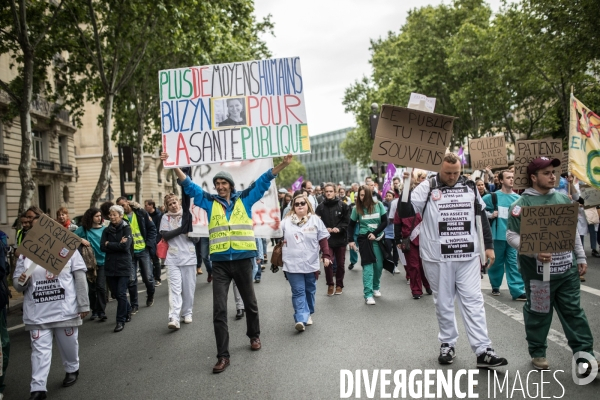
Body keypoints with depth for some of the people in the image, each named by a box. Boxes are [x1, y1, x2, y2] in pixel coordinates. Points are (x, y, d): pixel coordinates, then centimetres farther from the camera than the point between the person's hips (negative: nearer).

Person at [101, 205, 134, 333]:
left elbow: (126, 246, -15)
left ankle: (121, 321, 4)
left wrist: (109, 244, -6)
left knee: (121, 293, -6)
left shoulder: (126, 228, -3)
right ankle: (128, 310, 36)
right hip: (110, 266, 5)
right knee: (115, 293, 11)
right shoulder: (107, 230, 9)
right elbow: (102, 247, -2)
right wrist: (118, 245, -12)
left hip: (124, 266, -4)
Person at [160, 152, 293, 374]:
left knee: (250, 302, 17)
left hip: (242, 259, 0)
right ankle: (223, 355, 7)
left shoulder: (245, 198, 5)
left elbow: (263, 181, 3)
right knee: (219, 310, -2)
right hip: (220, 262, 1)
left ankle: (254, 335, 42)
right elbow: (189, 185, 8)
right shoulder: (209, 202, 7)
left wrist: (283, 164, -5)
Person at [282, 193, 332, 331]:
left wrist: (326, 255, -4)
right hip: (293, 264, -1)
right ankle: (301, 319, -11)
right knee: (298, 292, -5)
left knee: (310, 290, 15)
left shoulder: (315, 220, 2)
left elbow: (323, 239, 2)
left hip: (311, 263, 1)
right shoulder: (286, 221, 1)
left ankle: (308, 314, 31)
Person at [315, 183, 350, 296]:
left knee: (341, 263, 8)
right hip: (326, 239, 0)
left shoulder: (343, 205, 0)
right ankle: (330, 285, 14)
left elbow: (347, 221, -2)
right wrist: (324, 229, -16)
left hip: (340, 239, 0)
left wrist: (339, 228, -16)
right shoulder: (321, 207, 2)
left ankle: (339, 285, 24)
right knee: (327, 263, -3)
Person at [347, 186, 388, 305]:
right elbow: (351, 225, 5)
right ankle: (368, 295, -8)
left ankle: (376, 287, 32)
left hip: (378, 238, 2)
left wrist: (375, 233, -11)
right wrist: (351, 240, -3)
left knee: (379, 265, 7)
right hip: (364, 239, -2)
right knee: (368, 265, -8)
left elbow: (385, 222, -2)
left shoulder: (379, 205, -2)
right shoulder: (357, 209, -3)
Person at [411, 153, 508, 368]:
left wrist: (489, 245, 14)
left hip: (468, 255, 2)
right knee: (443, 302, 9)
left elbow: (481, 216, 15)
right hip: (437, 256, -2)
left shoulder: (470, 187, 8)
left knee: (473, 301, 2)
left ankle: (483, 350, 4)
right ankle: (448, 343, 25)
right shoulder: (427, 187, -4)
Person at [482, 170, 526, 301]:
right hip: (498, 235, -2)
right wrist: (489, 215, -8)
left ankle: (518, 291, 1)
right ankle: (495, 286, 29)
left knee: (514, 263, 0)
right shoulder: (493, 197, -2)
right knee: (497, 262, 11)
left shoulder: (518, 198, 6)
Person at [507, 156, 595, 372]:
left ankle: (585, 353, 21)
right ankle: (538, 352, 25)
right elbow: (512, 236, -12)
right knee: (538, 312, 9)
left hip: (567, 268, 5)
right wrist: (534, 251, -24)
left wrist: (581, 258, 16)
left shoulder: (563, 199, 9)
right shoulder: (522, 204, -10)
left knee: (573, 311, 12)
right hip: (538, 270, -5)